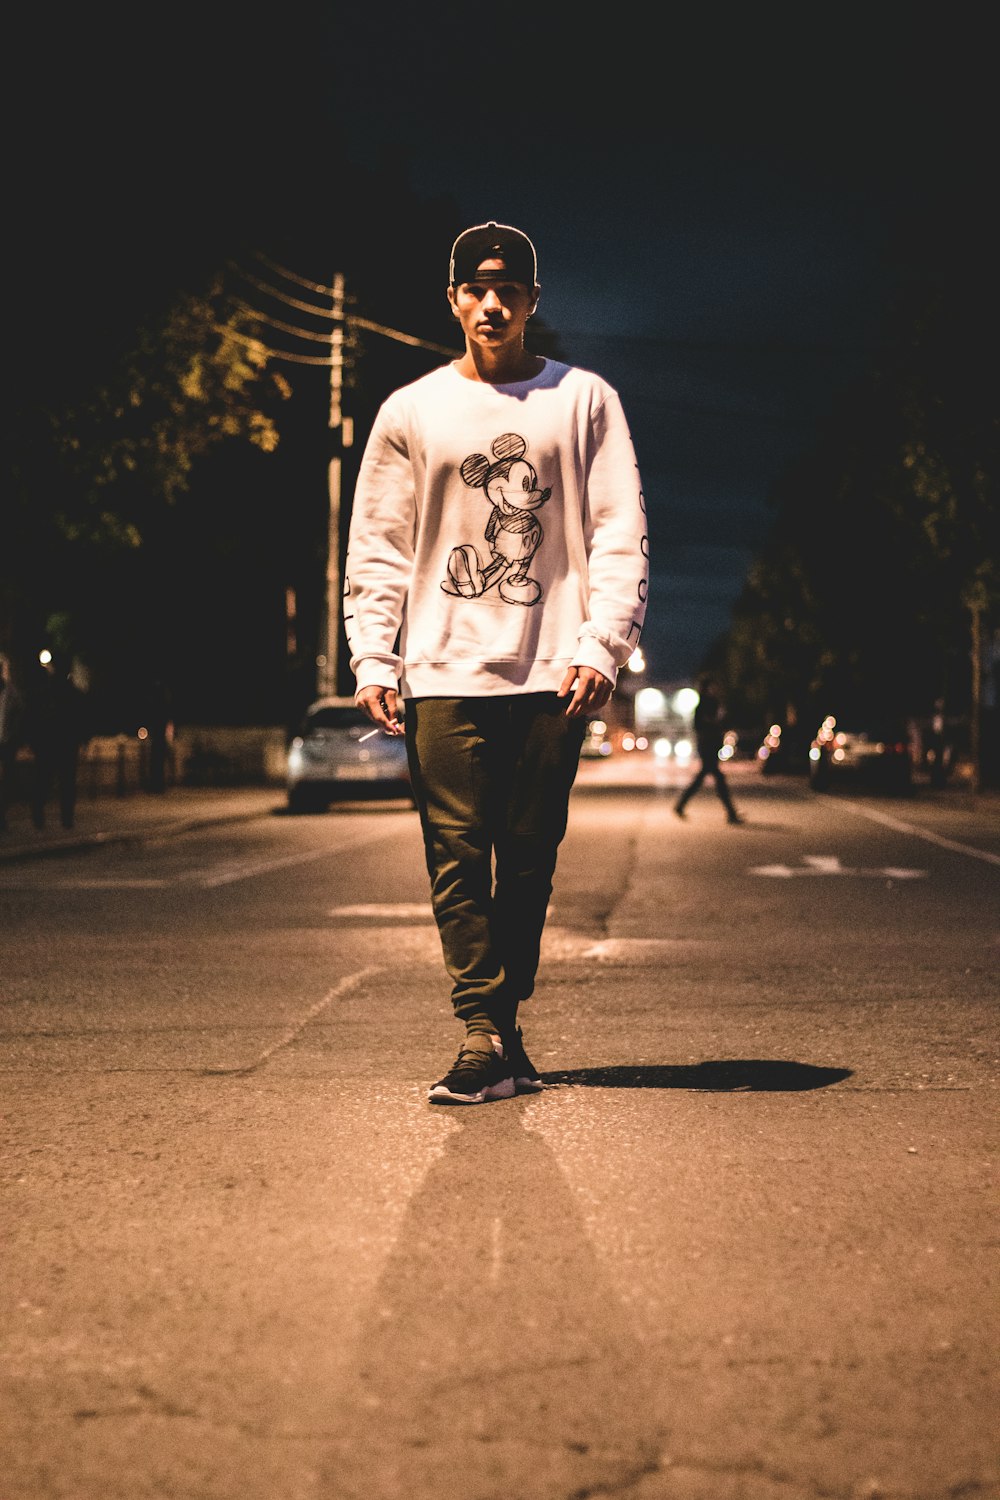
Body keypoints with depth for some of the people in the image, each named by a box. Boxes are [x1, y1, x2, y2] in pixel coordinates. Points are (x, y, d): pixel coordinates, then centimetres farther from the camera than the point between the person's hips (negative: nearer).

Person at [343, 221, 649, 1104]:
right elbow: (377, 549, 10)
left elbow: (620, 535, 4)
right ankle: (486, 1039, -4)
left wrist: (601, 649, -8)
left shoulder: (584, 401, 9)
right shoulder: (411, 412, 11)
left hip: (553, 672, 0)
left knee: (529, 861, 3)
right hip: (444, 672, 0)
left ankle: (502, 1027, 14)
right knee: (458, 856, -6)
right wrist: (374, 661, -1)